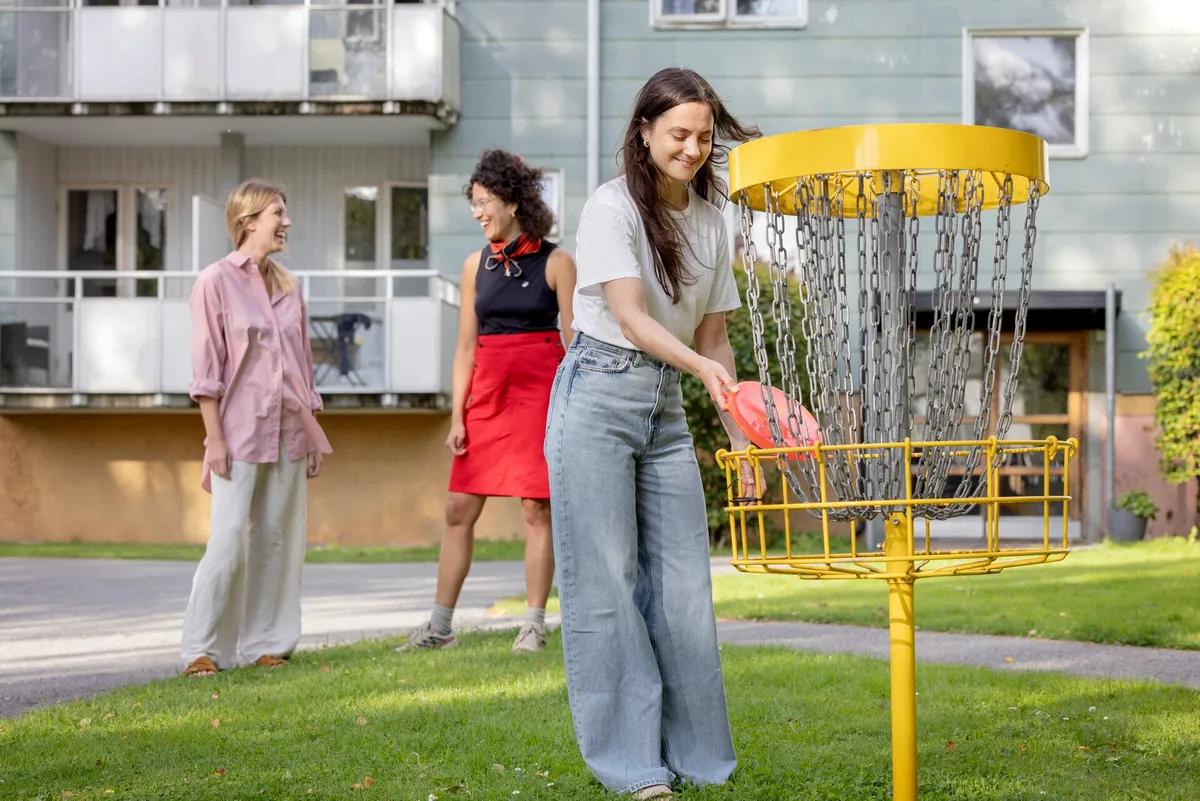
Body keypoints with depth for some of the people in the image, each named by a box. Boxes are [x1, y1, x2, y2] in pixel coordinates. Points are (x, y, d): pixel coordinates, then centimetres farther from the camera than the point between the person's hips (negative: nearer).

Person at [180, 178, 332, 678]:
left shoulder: (288, 287, 13)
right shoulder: (216, 282, -4)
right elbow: (206, 368, -7)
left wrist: (312, 432, 13)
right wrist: (214, 437, -11)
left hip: (289, 431, 6)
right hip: (240, 431, -6)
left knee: (277, 539, 6)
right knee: (229, 541, -9)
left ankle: (264, 642, 14)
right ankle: (202, 647, 2)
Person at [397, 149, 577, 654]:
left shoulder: (555, 262, -2)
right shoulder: (476, 265, 10)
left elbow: (574, 342, -3)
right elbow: (466, 346, 11)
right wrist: (457, 416, 5)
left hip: (541, 390, -4)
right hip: (487, 391, 4)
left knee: (536, 509, -2)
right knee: (459, 508, 3)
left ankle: (534, 624, 8)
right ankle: (439, 626, 10)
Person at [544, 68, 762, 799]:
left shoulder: (710, 221, 10)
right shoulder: (613, 206, -8)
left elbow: (712, 336, 13)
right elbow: (629, 316, -18)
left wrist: (739, 436, 7)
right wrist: (702, 367, -33)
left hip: (667, 407, 6)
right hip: (599, 396, -6)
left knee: (684, 582, 4)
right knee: (607, 580, -4)